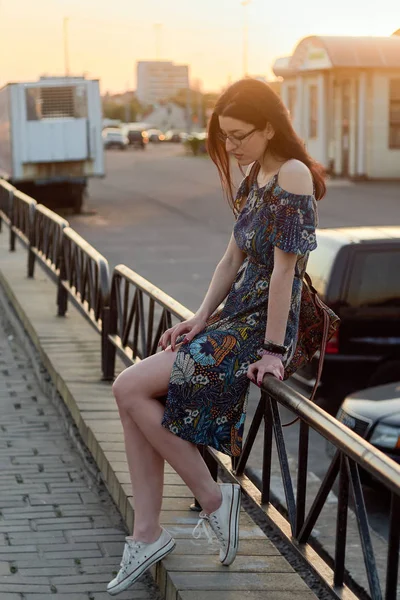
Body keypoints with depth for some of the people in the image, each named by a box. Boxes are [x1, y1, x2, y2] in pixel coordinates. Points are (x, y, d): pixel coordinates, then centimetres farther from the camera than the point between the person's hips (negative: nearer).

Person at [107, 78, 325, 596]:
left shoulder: (293, 175, -17)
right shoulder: (255, 175, 12)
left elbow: (284, 268, -19)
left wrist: (273, 349, -18)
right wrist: (200, 318, 7)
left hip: (261, 330, -9)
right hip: (234, 319, 9)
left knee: (131, 390, -14)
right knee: (133, 397, -2)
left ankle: (213, 499, -1)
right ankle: (147, 534, 5)